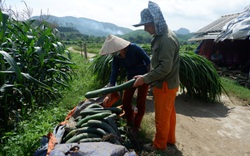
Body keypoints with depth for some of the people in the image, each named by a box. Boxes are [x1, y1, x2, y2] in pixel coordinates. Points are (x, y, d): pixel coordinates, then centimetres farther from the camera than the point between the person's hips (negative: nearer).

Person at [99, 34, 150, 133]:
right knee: (125, 101, 4)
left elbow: (148, 61, -16)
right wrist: (109, 94, -15)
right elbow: (113, 75, -11)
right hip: (131, 78, 5)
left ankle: (136, 127, 19)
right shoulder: (116, 59, -11)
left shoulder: (134, 48, -24)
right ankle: (130, 124, 26)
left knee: (140, 102, 3)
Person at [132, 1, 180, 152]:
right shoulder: (162, 36, 8)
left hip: (165, 85, -10)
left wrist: (145, 79, -21)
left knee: (162, 117, 7)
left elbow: (165, 68, -27)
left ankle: (160, 145, 26)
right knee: (169, 113, 20)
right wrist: (147, 76, 12)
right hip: (170, 83, 10)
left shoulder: (167, 40, -24)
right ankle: (170, 140, 37)